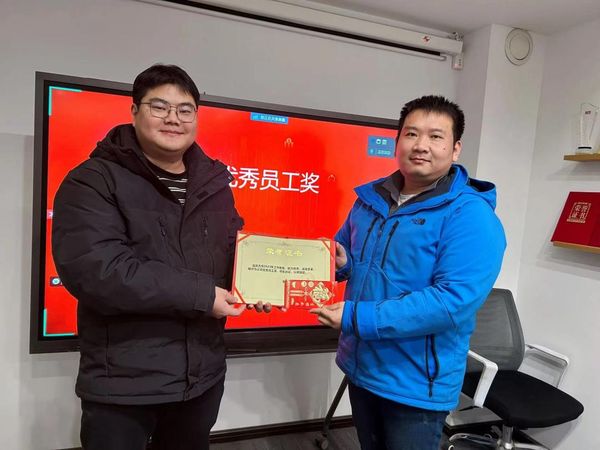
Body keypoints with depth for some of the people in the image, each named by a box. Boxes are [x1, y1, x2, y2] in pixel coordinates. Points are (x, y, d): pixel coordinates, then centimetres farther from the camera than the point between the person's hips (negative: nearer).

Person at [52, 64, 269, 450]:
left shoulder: (214, 183, 6)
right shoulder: (93, 181, -11)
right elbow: (93, 268, -24)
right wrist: (201, 294, -24)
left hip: (203, 375, 5)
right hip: (122, 383, -5)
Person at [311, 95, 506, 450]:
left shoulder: (470, 216, -20)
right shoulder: (371, 198, 2)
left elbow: (454, 301, -29)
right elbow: (348, 253, 16)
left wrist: (357, 318, -29)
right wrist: (341, 262, -10)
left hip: (416, 385, -6)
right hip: (360, 368, 6)